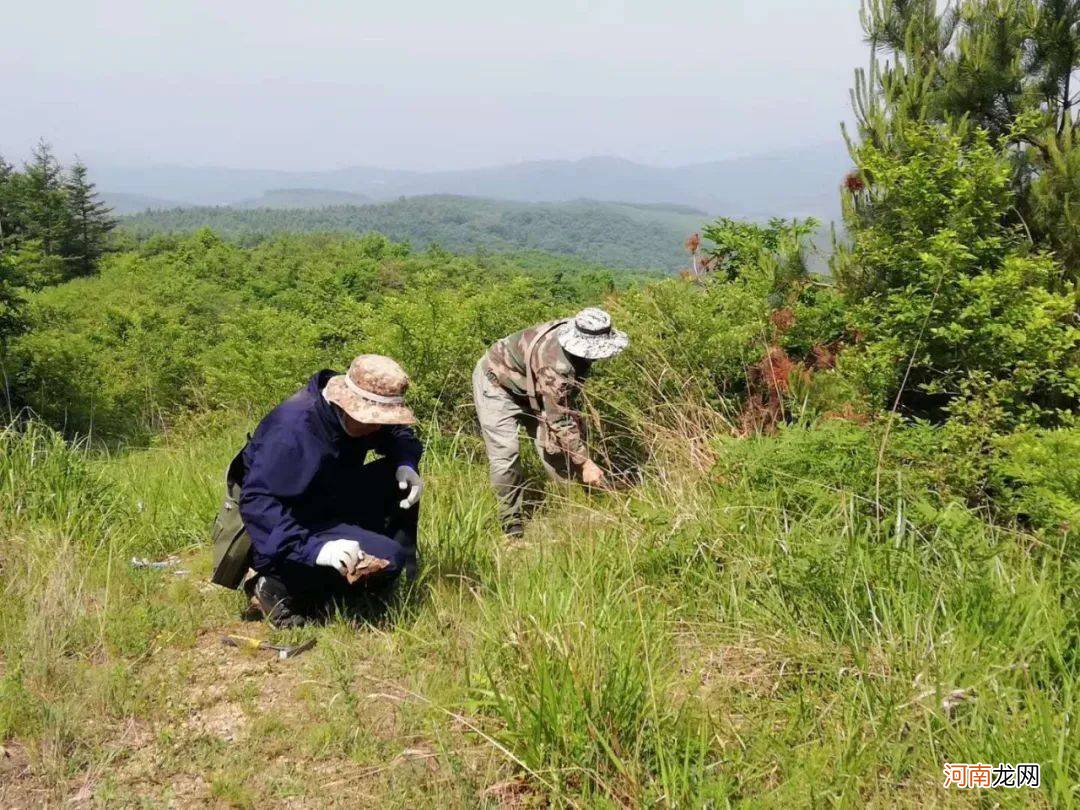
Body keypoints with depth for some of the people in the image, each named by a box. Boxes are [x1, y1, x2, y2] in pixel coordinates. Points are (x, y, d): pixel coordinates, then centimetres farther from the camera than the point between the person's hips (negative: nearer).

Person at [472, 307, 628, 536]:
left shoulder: (578, 339, -16)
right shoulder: (556, 363, -42)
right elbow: (559, 419, -36)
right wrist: (585, 463, -31)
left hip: (530, 386, 8)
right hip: (497, 382, -8)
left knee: (553, 446, 3)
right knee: (505, 453, -14)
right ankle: (513, 524, -1)